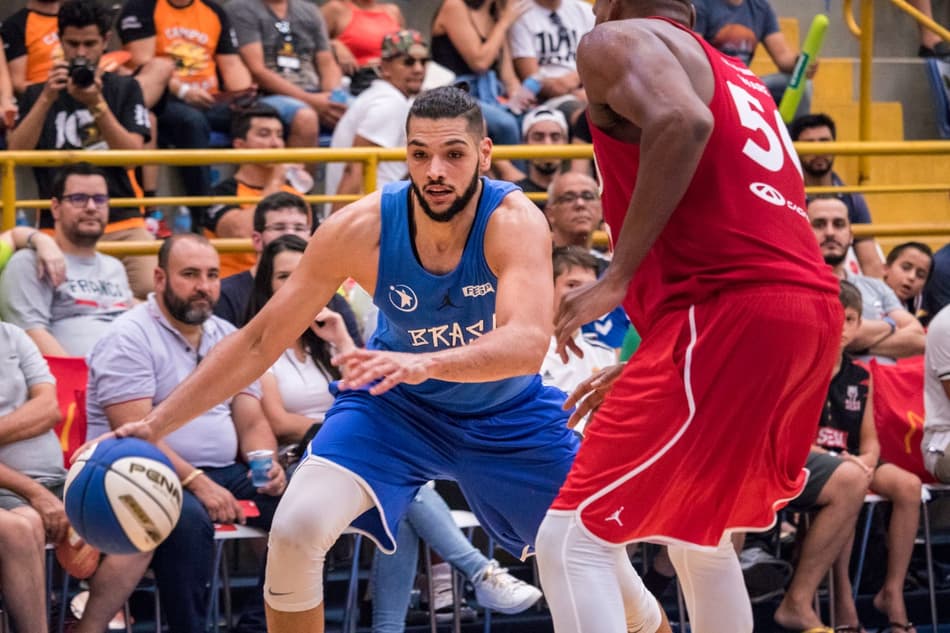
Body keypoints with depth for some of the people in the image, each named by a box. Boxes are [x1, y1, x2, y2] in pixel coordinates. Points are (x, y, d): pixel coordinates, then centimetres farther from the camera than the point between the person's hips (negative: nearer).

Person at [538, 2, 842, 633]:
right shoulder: (739, 78, 29)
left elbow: (684, 121, -18)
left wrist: (616, 278, -15)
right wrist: (642, 366, 35)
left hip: (729, 316, -9)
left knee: (573, 542, -7)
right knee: (699, 532, 28)